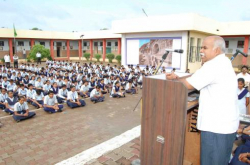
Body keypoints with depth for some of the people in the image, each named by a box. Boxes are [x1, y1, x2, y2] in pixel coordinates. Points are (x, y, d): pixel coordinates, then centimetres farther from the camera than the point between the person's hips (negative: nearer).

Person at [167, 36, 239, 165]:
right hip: (224, 124, 10)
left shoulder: (213, 65, -21)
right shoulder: (222, 63, 12)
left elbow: (187, 85, -17)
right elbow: (195, 78, 13)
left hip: (216, 127, -10)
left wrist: (173, 79, 0)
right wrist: (178, 77, 0)